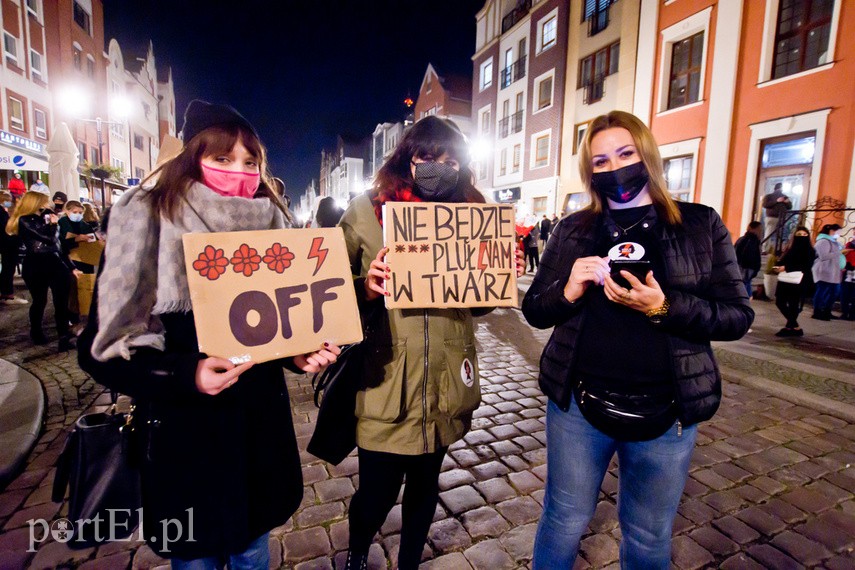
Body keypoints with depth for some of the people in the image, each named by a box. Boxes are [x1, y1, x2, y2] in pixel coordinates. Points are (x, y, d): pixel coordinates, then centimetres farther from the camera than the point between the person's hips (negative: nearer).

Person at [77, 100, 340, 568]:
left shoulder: (268, 224, 2)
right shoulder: (145, 224, -10)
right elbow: (102, 348, -11)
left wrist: (300, 353, -10)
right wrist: (187, 375, -27)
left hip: (261, 429, 4)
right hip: (184, 437, -3)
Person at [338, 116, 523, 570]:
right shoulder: (365, 212, -5)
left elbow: (477, 303, 11)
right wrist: (368, 290, -25)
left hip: (443, 384, 4)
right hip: (384, 384, -3)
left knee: (425, 484, 20)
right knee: (377, 493, 10)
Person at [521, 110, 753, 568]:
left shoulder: (700, 225, -1)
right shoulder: (574, 230, 0)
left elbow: (737, 316, -4)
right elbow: (533, 310, 1)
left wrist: (664, 307, -22)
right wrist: (568, 290, -20)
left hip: (665, 413, 0)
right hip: (579, 405, 0)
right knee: (564, 523, 17)